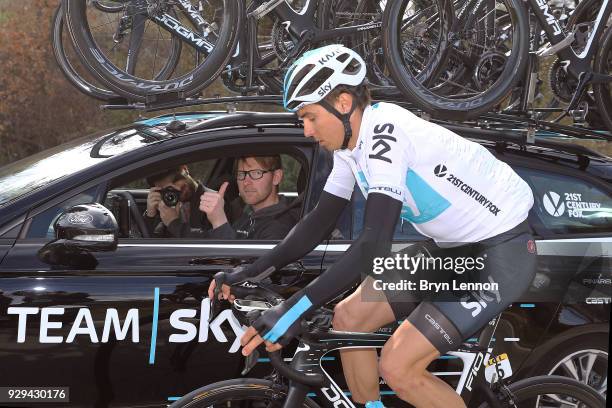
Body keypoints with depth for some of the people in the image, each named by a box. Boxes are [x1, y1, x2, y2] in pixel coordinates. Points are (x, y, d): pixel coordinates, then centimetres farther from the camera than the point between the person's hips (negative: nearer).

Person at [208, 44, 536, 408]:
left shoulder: (384, 132, -26)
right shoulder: (351, 140, 2)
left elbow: (374, 245, -34)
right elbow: (319, 223, 11)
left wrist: (296, 309, -38)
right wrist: (252, 272, 1)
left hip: (503, 252, -9)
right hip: (455, 248, 9)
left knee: (397, 368, -16)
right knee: (349, 318, 5)